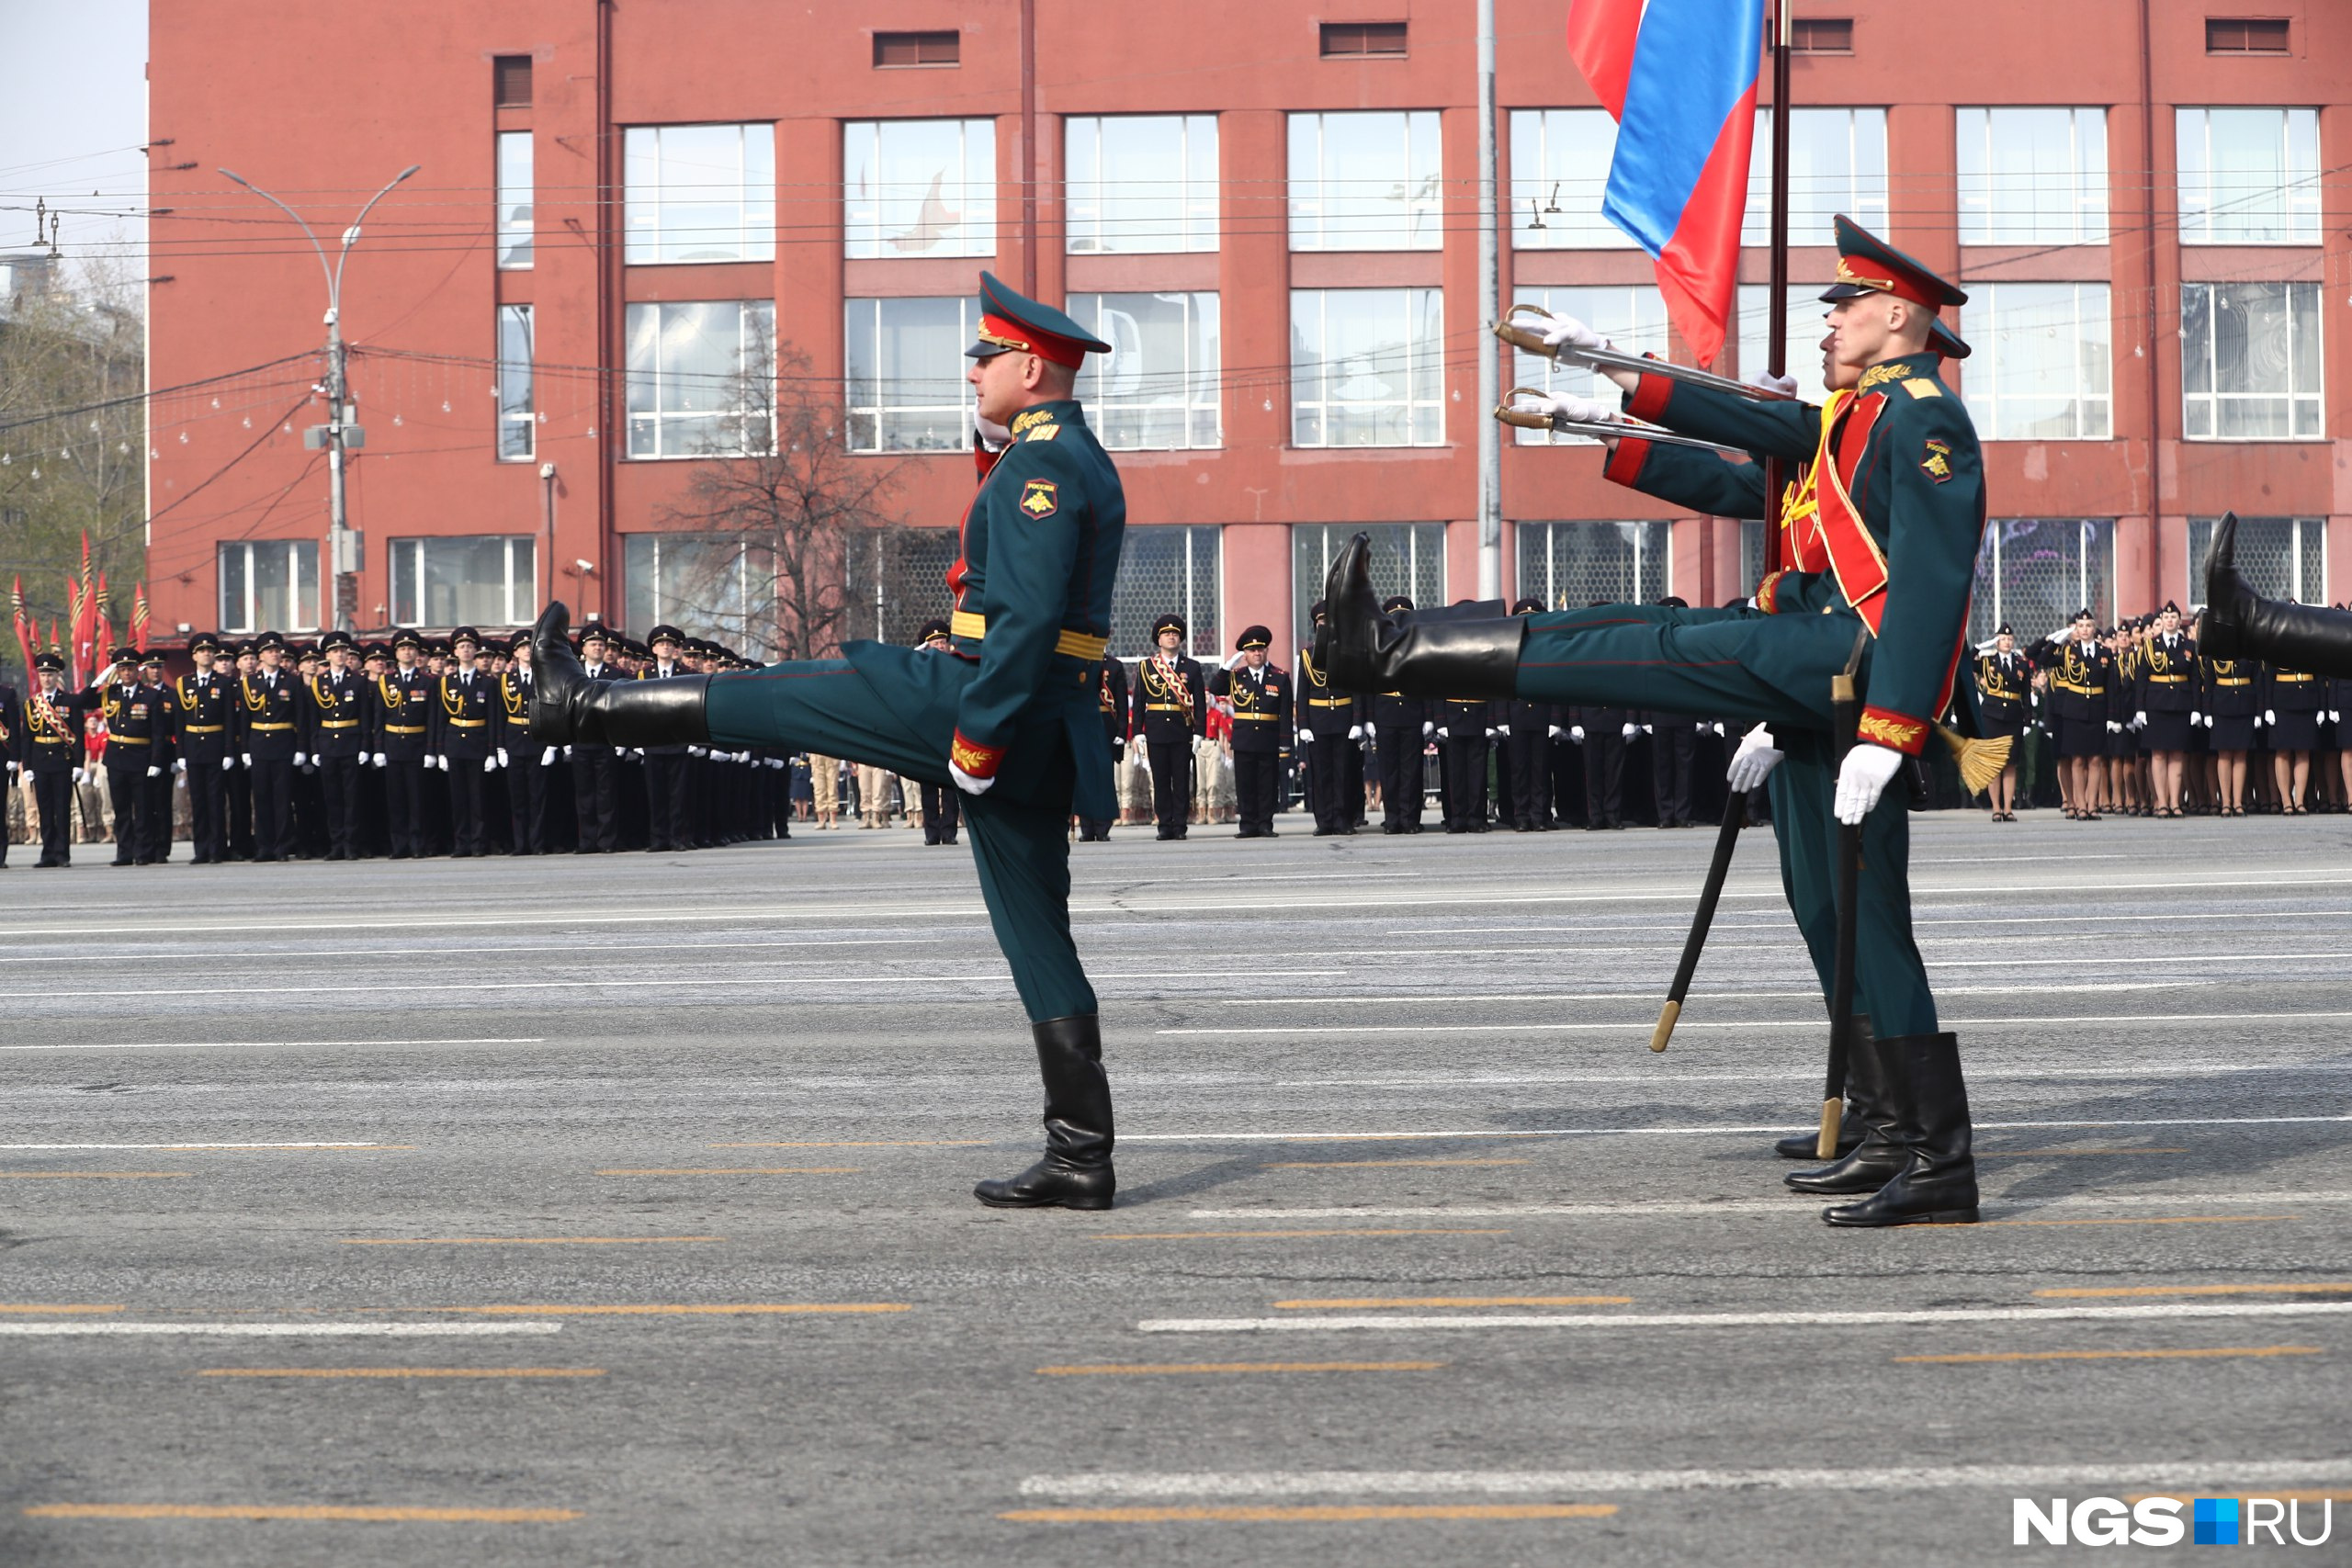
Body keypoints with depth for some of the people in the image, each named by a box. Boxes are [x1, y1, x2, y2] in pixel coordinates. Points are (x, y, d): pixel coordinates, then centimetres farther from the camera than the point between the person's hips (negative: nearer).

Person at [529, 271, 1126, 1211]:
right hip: (1038, 736, 9)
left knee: (784, 696, 5)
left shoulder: (1041, 464, -14)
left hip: (990, 704, -9)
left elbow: (1029, 617, -22)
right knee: (1037, 938, 8)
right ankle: (1080, 1160, 6)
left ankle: (582, 705, 20)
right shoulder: (1081, 461, 20)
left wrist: (976, 737, -22)